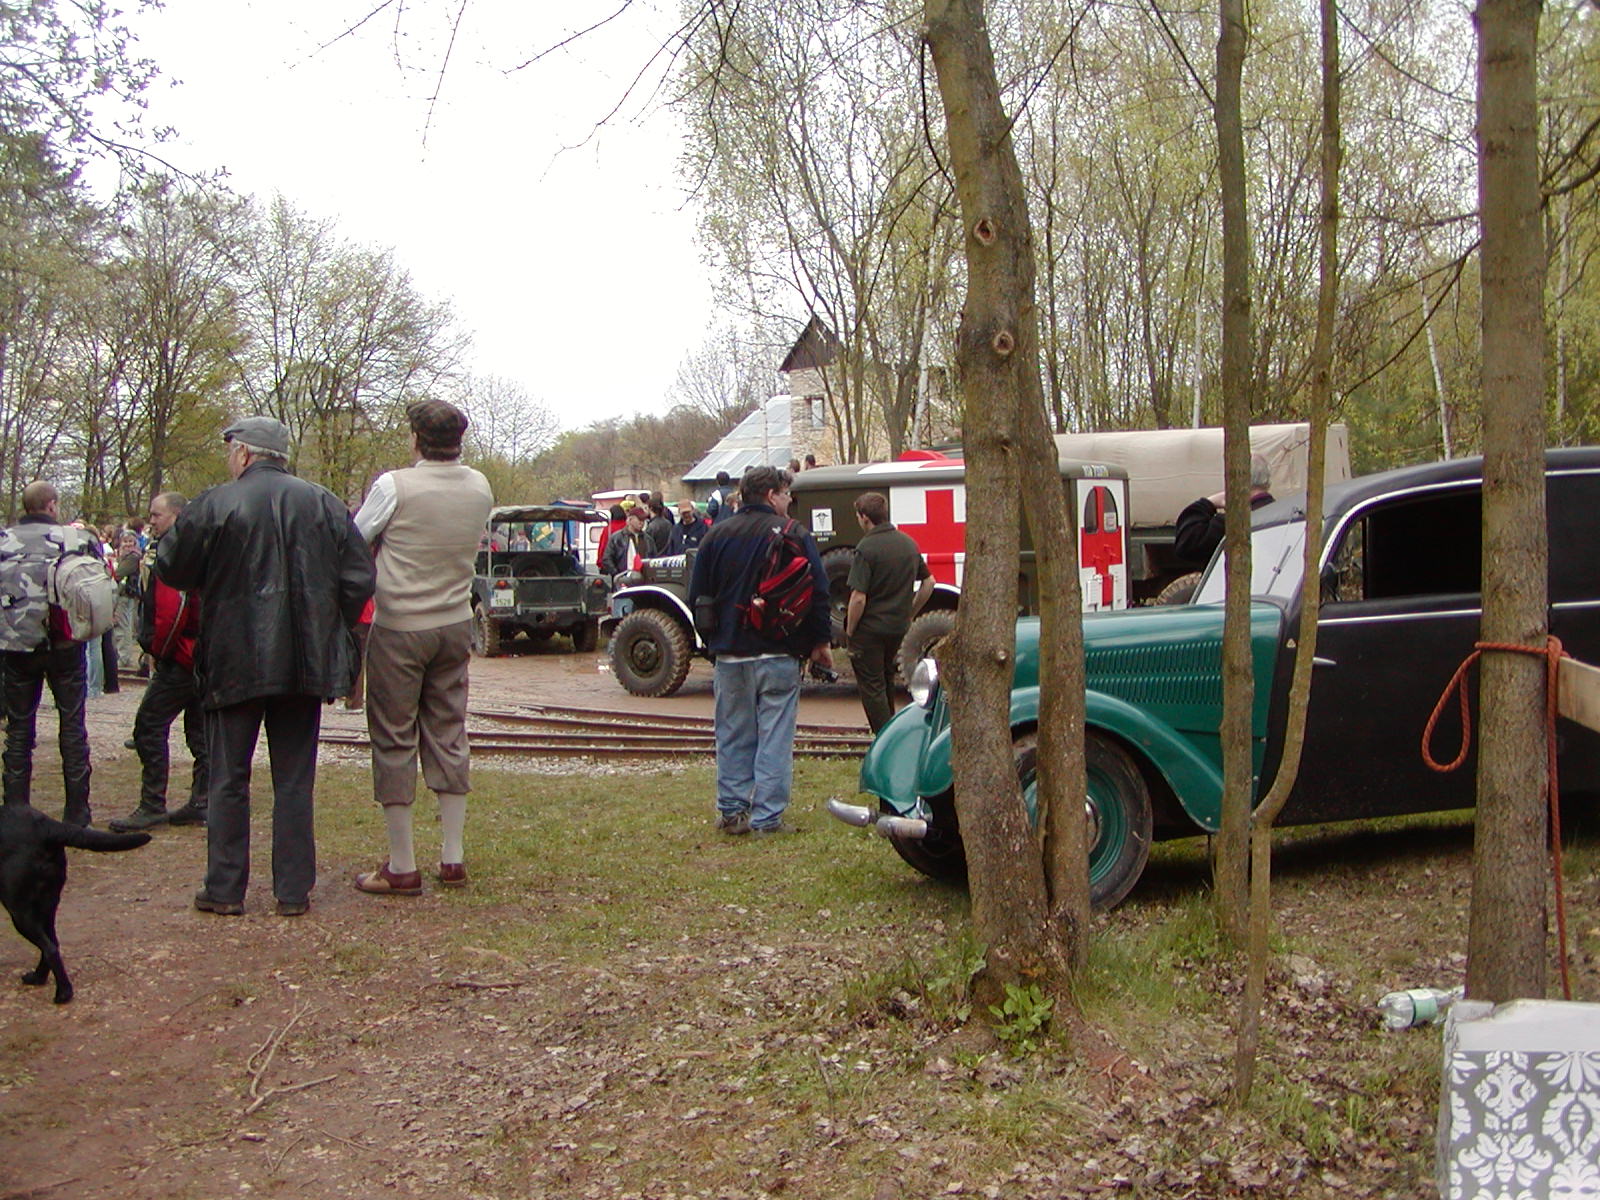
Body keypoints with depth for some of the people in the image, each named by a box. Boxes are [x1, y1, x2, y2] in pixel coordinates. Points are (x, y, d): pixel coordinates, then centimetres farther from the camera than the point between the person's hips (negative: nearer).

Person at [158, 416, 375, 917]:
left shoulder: (215, 505, -8)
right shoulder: (323, 504, 2)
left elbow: (170, 569, 0)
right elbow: (359, 578, 1)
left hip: (234, 663, -3)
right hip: (305, 664, 3)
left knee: (229, 780, 8)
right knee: (295, 781, 8)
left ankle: (225, 889, 11)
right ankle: (293, 891, 10)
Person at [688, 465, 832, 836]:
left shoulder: (717, 535, 7)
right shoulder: (793, 534, -5)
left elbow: (698, 596, 9)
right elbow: (818, 592, -6)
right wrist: (820, 642, 4)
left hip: (729, 653, 4)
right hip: (778, 654, -4)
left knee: (733, 736, 12)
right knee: (775, 736, 0)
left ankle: (731, 812, 14)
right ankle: (767, 817, -1)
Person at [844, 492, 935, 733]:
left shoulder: (867, 548, -17)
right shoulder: (908, 544, 5)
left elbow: (859, 598, -21)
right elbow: (928, 582, 13)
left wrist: (849, 632, -9)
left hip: (870, 629, -7)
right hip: (898, 627, 7)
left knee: (871, 687, 3)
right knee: (886, 682, 23)